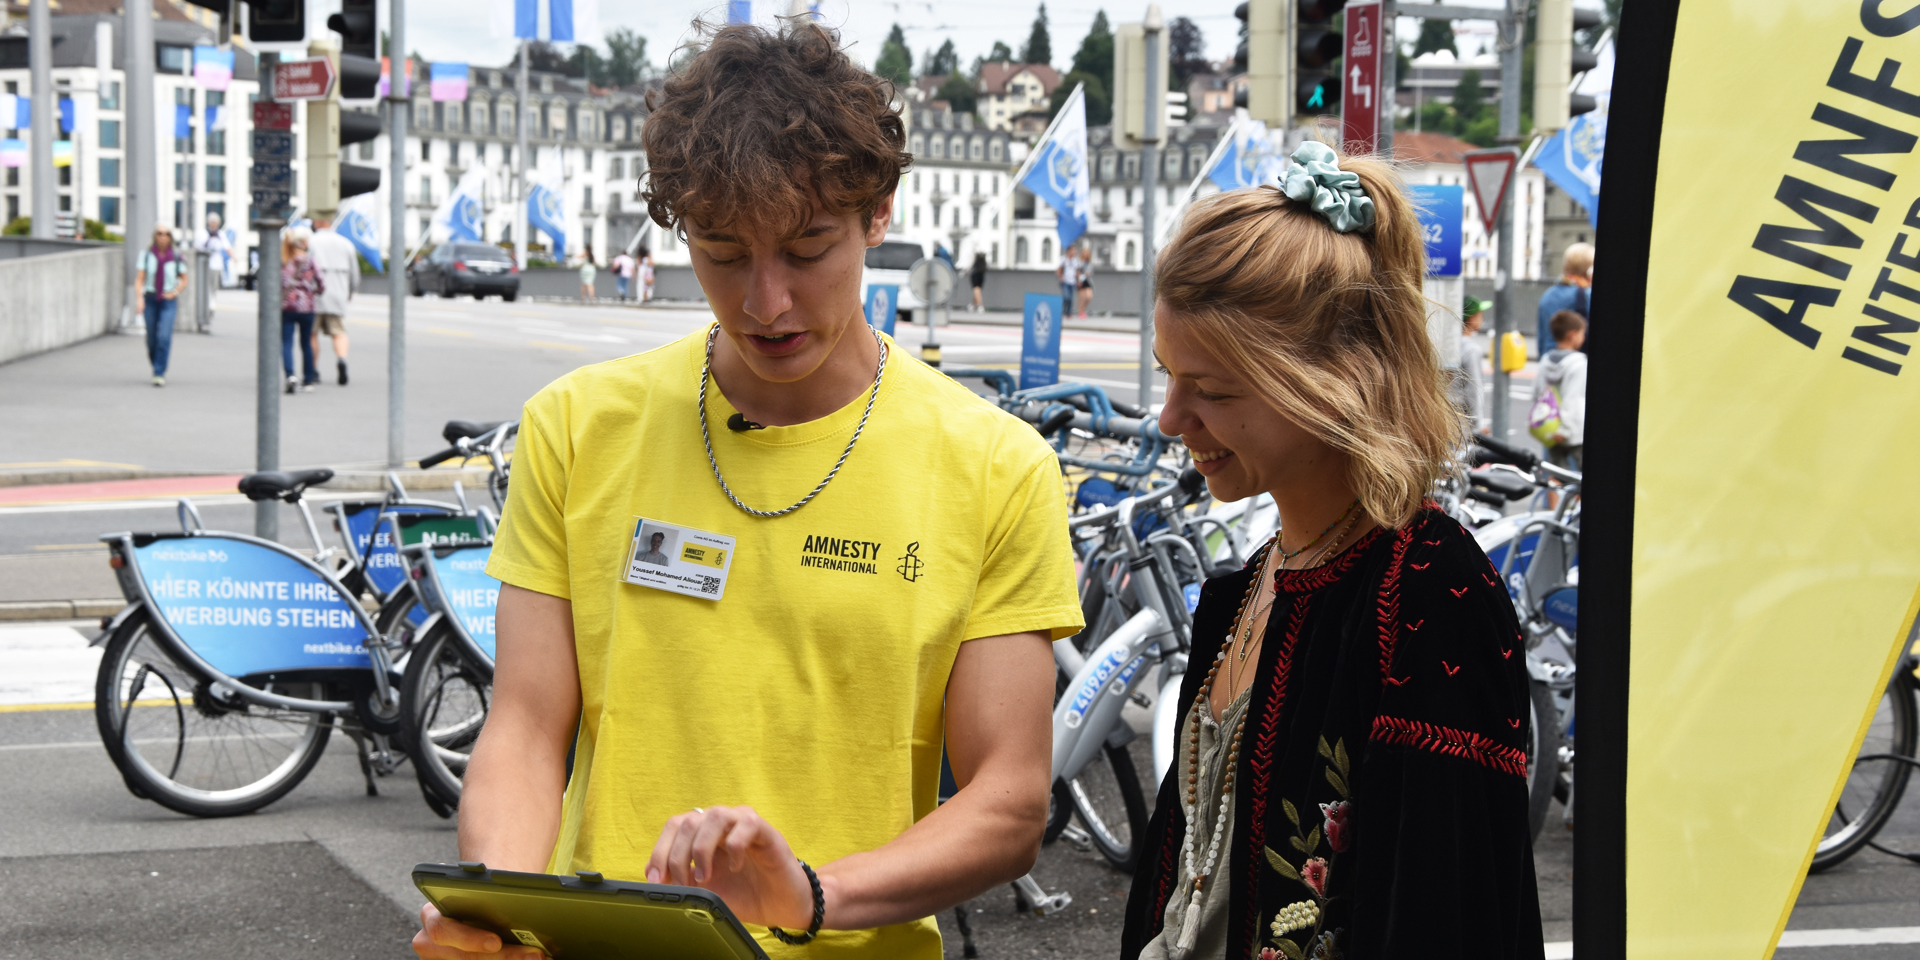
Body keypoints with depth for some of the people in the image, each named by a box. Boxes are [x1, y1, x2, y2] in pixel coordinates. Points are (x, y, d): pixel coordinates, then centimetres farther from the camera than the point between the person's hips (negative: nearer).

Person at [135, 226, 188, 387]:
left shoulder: (176, 258, 0)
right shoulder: (146, 256, -1)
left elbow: (184, 280, 12)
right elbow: (139, 279, -4)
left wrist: (174, 292, -5)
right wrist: (140, 298, -17)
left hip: (168, 301, -1)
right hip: (150, 300, 1)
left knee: (164, 336, -16)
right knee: (152, 339, 7)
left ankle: (160, 374, -14)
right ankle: (156, 366, 32)